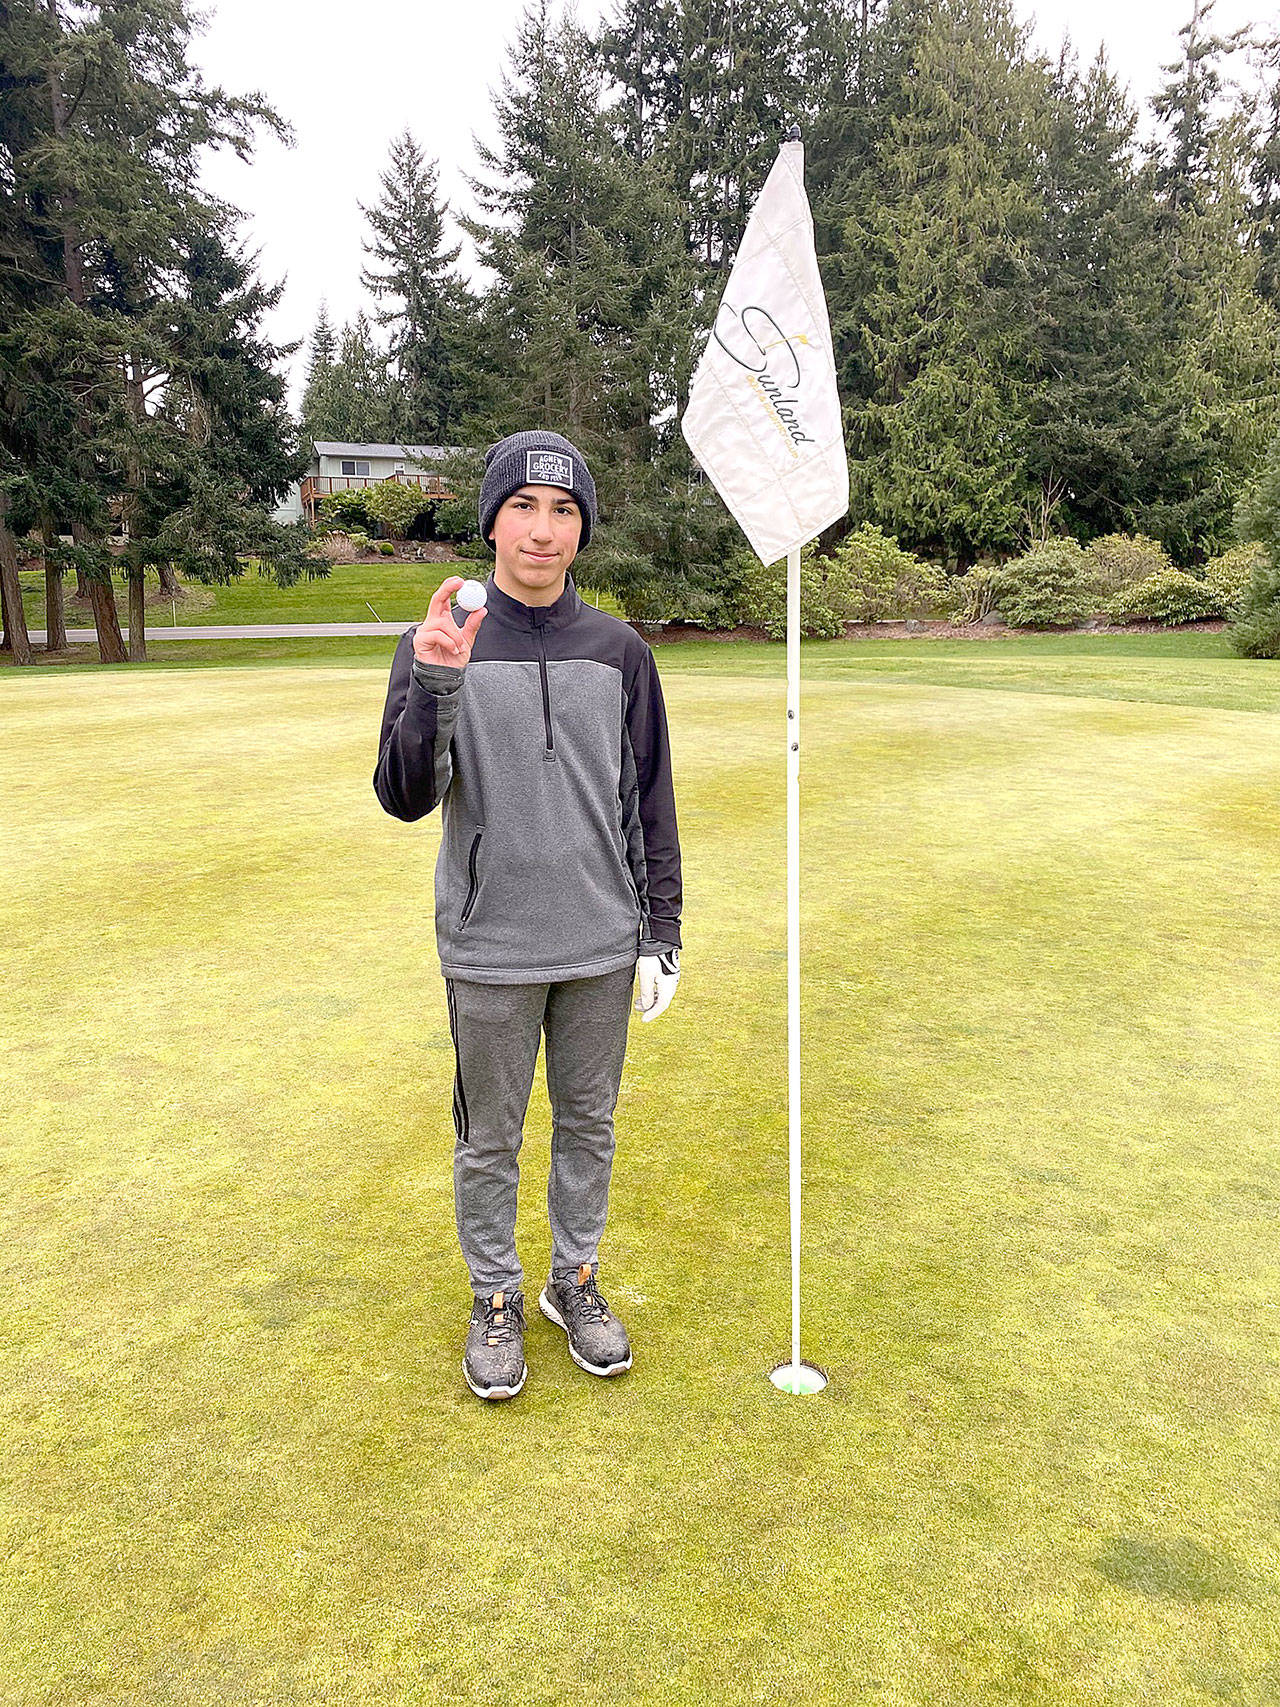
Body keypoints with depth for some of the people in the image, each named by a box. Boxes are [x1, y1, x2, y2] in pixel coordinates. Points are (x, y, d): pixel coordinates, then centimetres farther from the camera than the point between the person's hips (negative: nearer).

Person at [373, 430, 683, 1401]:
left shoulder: (620, 650, 2)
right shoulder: (441, 645, -4)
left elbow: (650, 801, 7)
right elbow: (405, 798, -11)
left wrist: (663, 931, 5)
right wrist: (434, 685, -27)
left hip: (602, 948, 2)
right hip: (489, 951, -2)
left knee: (588, 1124, 15)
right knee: (490, 1138, 11)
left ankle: (576, 1279, 36)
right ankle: (496, 1299, 32)